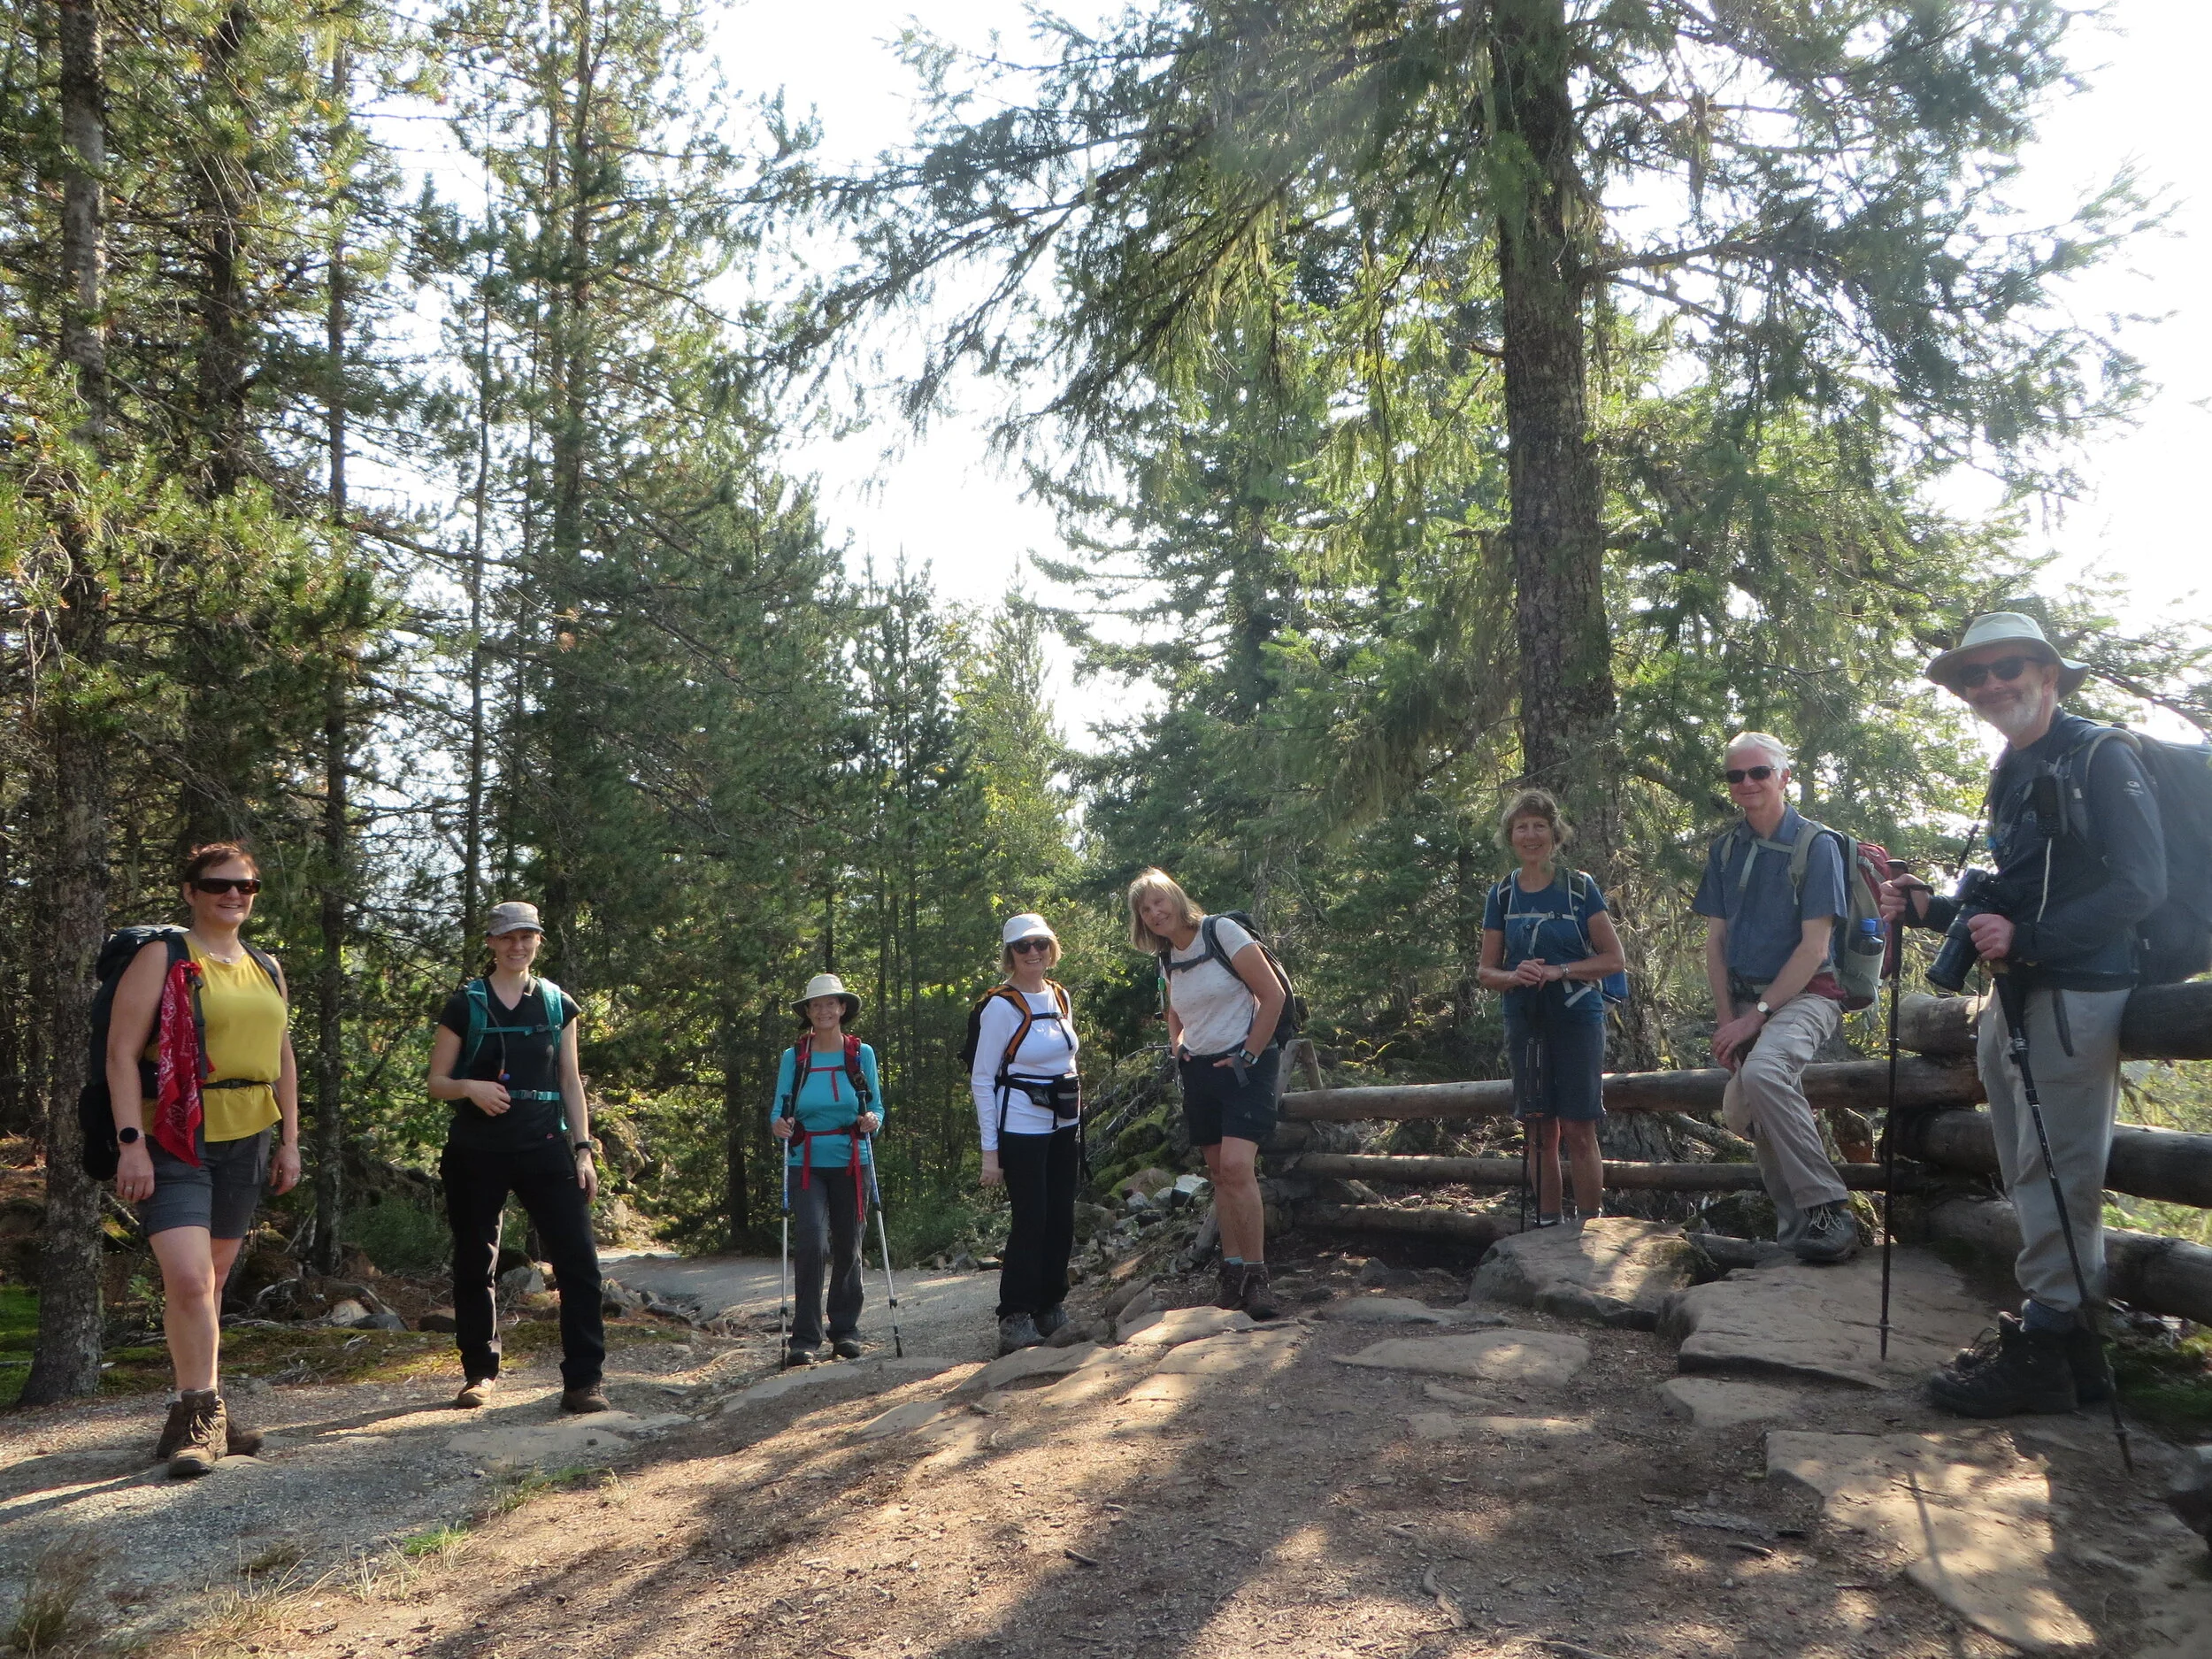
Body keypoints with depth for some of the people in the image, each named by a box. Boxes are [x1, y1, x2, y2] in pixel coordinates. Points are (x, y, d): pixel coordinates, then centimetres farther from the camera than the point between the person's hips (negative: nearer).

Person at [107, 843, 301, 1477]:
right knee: (188, 1280, -17)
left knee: (213, 1280, 13)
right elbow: (122, 1052, -10)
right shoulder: (163, 958, -5)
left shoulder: (267, 968, 13)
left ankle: (200, 1418, 24)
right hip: (175, 1144, -6)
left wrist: (290, 1139, 13)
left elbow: (282, 1056, 19)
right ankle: (200, 1413, -3)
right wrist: (131, 1142, -18)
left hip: (245, 1143, 6)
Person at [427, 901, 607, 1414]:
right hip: (477, 1151, -1)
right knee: (475, 1264, 7)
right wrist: (471, 1087, -17)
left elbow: (570, 1082, 11)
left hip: (545, 1147, 1)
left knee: (578, 1258, -9)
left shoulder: (557, 1004, 10)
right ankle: (480, 1371, 24)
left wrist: (582, 1149, 4)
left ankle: (583, 1379, -4)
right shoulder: (464, 1005, 4)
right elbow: (436, 1083, 6)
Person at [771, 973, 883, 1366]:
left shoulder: (862, 1054, 5)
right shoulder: (793, 1057, 4)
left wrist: (872, 1121, -13)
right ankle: (804, 1338, -9)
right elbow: (779, 1109, 4)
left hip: (850, 1163, 1)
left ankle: (845, 1330, 21)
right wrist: (778, 1124, -18)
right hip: (807, 1164, -1)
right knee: (810, 1242, -15)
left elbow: (877, 1107, 8)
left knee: (848, 1247, 7)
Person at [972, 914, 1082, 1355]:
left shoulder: (1060, 997, 9)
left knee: (1062, 1217, 8)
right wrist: (990, 1150, -13)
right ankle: (1015, 1319, 1)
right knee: (1030, 1219, -8)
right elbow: (982, 1079, -10)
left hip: (1062, 1124, 7)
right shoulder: (1001, 1006, -11)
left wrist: (1075, 1108, 17)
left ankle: (1051, 1307, 22)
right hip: (1021, 1127, -6)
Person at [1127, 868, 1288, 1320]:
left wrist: (1248, 1056, -13)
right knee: (1220, 1174, 7)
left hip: (1245, 1066, -7)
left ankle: (1256, 1278, -14)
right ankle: (1233, 1275, 12)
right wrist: (1177, 1047, 8)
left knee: (1236, 1166, -20)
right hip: (1199, 1073, 7)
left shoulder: (1222, 932, -11)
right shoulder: (1165, 960, 9)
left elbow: (1273, 995, -13)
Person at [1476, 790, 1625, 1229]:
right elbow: (1486, 971, 9)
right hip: (1525, 1023, 3)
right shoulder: (1502, 895, 6)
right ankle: (1547, 1223, 17)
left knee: (1578, 1129, -5)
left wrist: (1560, 971, -17)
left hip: (1577, 1020, -3)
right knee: (1540, 1131, 8)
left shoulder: (1579, 888, -3)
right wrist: (1514, 976, -12)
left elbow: (1615, 958, -4)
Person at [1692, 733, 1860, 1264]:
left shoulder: (1816, 845, -8)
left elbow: (1814, 947, -13)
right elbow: (1716, 939, 10)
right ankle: (1797, 1230, 22)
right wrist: (1726, 1017, -2)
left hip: (1804, 995, -7)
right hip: (1745, 1000, 7)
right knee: (1748, 1110, 5)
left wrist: (1757, 1015, -16)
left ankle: (1830, 1208, -26)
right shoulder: (1725, 851, 10)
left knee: (1762, 1071, -33)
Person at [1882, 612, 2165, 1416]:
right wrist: (1929, 908, 7)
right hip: (2014, 998, 9)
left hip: (2076, 997, -9)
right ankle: (2066, 1342, 21)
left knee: (2055, 1176, -5)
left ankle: (2044, 1348, 3)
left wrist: (2029, 939, -22)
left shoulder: (2101, 757, -7)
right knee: (2029, 1177, 12)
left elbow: (2140, 885, -15)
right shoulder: (2012, 776, 19)